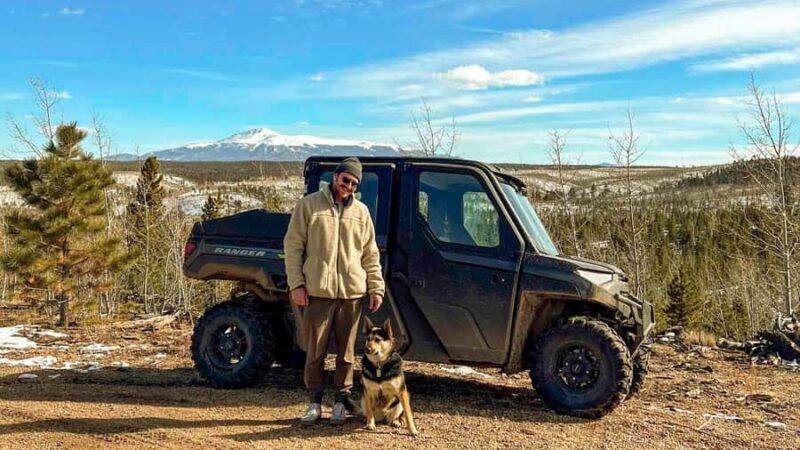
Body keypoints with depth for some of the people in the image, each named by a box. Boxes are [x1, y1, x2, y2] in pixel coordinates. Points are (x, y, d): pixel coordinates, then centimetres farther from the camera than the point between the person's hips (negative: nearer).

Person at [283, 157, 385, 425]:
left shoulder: (361, 211, 10)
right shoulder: (308, 205, 1)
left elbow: (370, 254, 12)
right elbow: (293, 246, 0)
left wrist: (376, 288, 5)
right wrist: (296, 284, -7)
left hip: (352, 292, 2)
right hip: (317, 291, -2)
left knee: (346, 352, 9)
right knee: (315, 351, 5)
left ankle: (341, 401, 21)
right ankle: (314, 401, 18)